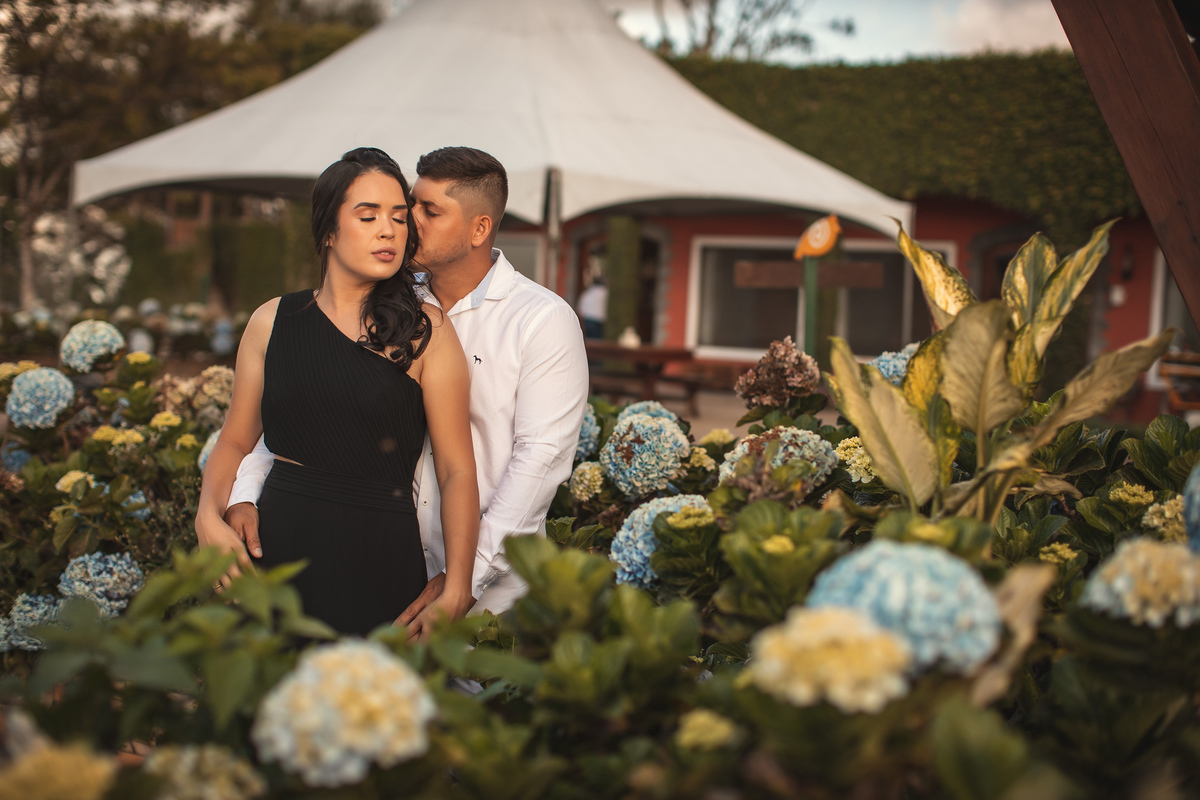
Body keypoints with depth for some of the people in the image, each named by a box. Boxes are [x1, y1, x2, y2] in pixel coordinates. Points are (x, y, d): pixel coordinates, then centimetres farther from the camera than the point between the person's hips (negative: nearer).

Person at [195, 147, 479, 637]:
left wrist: (455, 592, -15)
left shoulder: (425, 331, -2)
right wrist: (210, 515, -5)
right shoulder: (272, 321, 7)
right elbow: (236, 441, 15)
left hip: (381, 559, -2)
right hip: (274, 546, 3)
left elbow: (457, 470, -5)